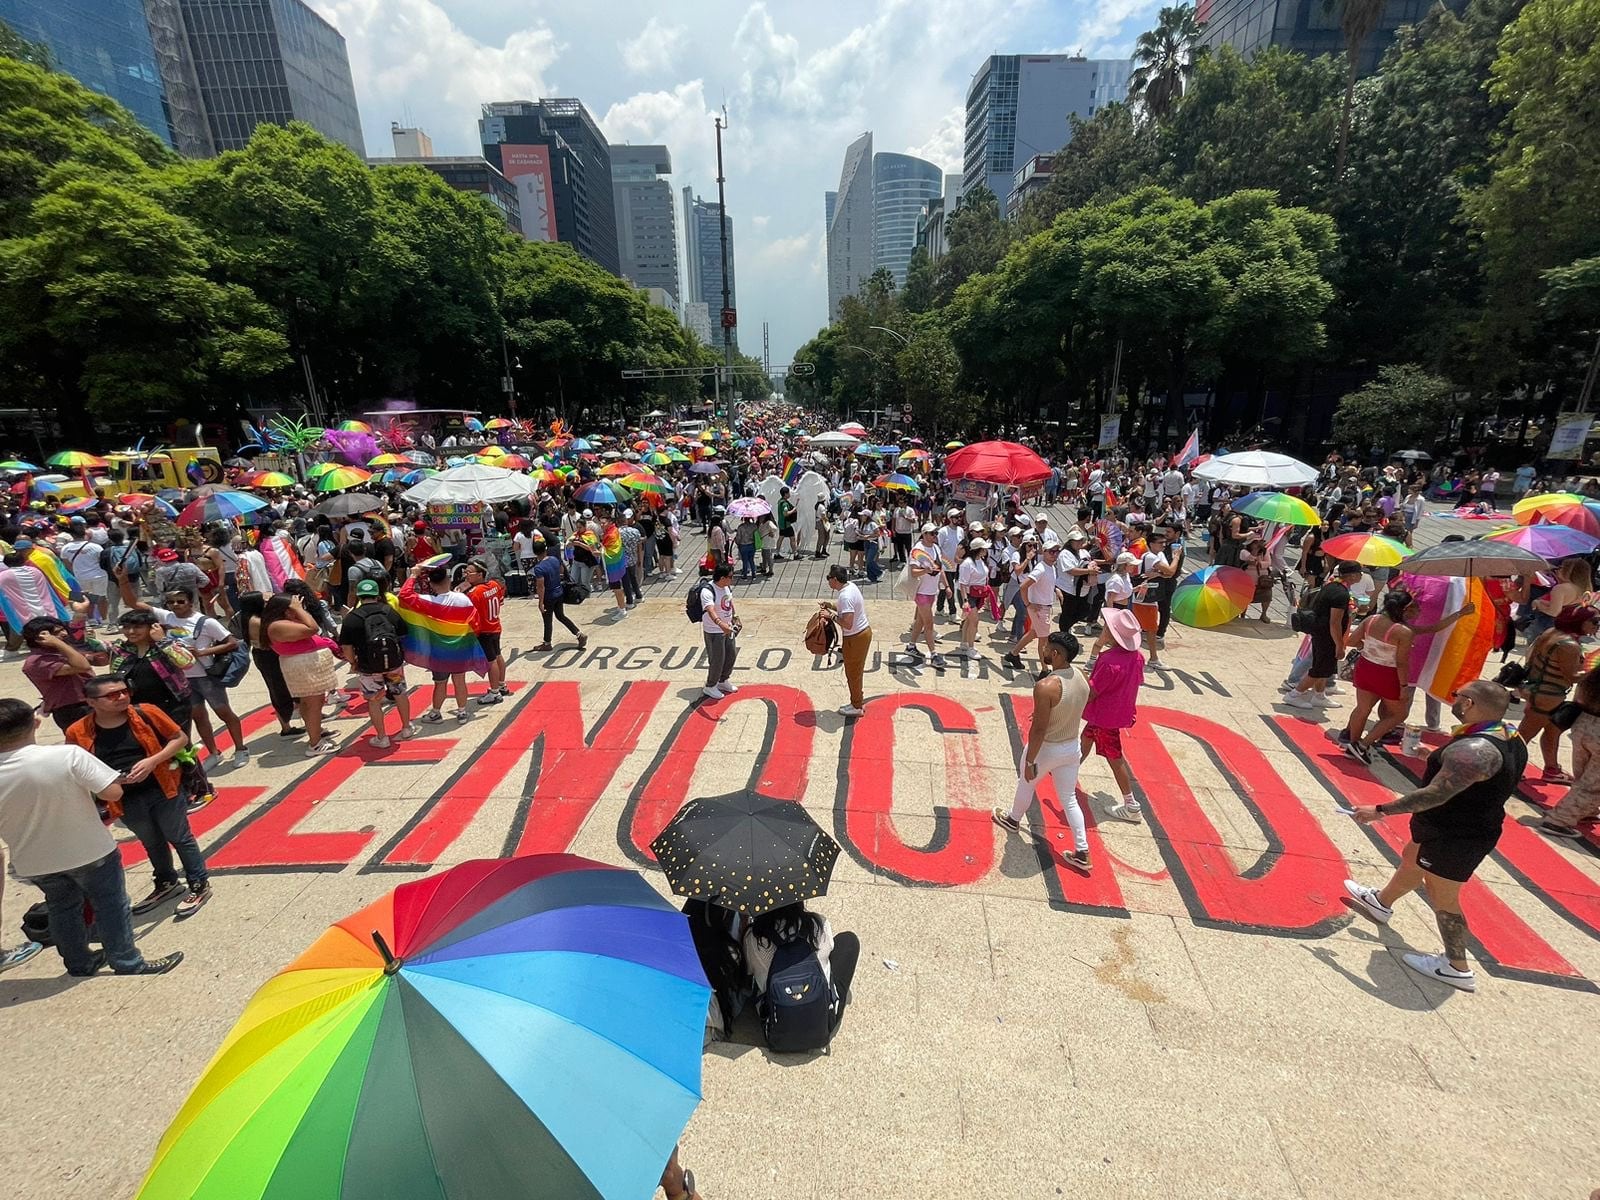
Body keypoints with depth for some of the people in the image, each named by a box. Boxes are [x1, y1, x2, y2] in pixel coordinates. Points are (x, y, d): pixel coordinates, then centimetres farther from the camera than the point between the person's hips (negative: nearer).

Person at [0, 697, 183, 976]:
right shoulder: (68, 755, -27)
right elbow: (113, 793, -25)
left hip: (34, 861, 4)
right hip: (89, 851, -4)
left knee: (62, 910, 24)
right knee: (111, 907, 12)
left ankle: (80, 965, 40)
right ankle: (129, 965, 23)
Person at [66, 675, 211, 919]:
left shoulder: (146, 713, -11)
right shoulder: (78, 733, -6)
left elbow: (181, 738, -4)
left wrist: (153, 761, -17)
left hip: (163, 789, -3)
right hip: (125, 800, 3)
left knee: (180, 838, 9)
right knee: (152, 843, 23)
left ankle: (200, 885, 22)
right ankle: (167, 883, 44)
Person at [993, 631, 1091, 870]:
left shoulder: (1045, 686, -30)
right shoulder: (1082, 678, -7)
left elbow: (1039, 729, -26)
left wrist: (1029, 761, -16)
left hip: (1047, 749, -5)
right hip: (1072, 747, 6)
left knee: (1026, 785, 23)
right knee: (1069, 799, 18)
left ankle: (1013, 820, 48)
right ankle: (1082, 853, 21)